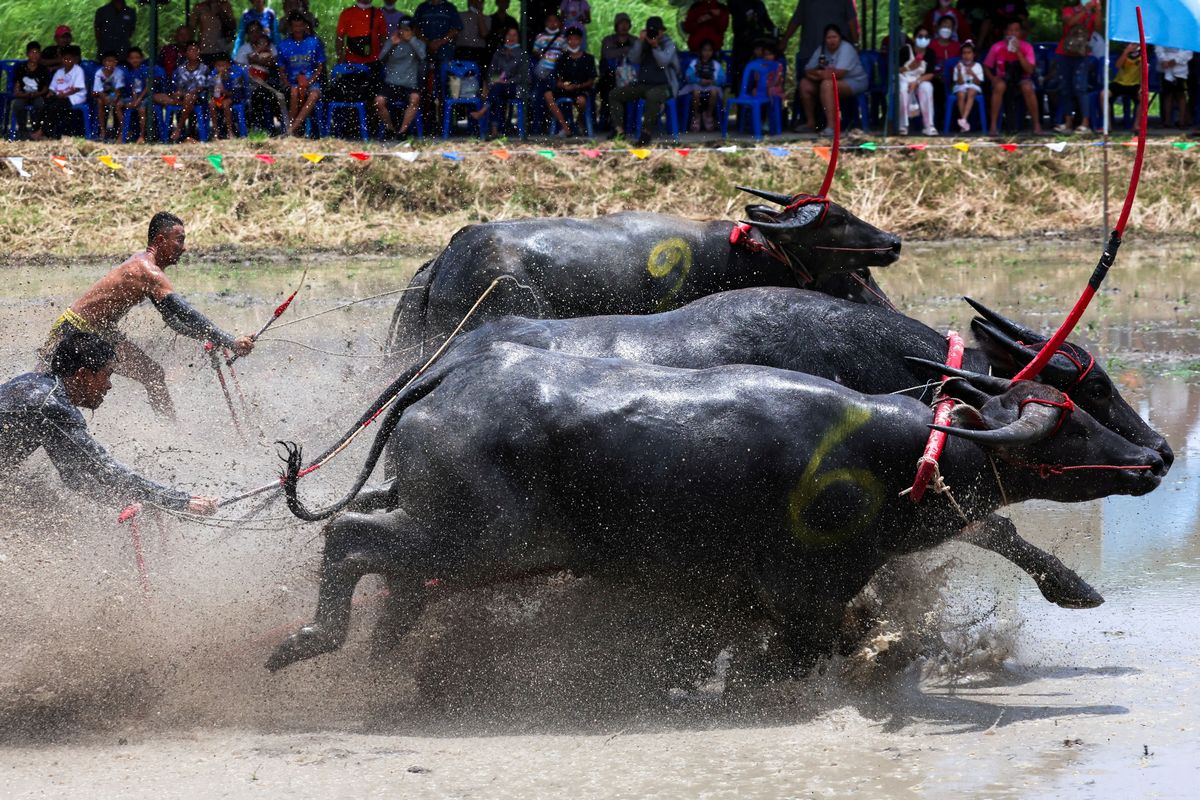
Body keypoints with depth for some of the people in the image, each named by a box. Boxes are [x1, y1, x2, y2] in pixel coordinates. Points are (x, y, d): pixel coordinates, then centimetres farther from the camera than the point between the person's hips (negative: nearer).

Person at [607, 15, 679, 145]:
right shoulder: (644, 44, 12)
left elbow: (663, 62, -16)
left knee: (652, 95, -42)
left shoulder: (668, 44, 1)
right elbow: (633, 59, -3)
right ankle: (619, 129, -19)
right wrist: (640, 41, -8)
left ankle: (646, 131, -35)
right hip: (643, 84, 6)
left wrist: (655, 46, -17)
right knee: (615, 94, -9)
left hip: (663, 86, -6)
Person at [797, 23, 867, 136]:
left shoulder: (846, 48, -17)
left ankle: (831, 126, -41)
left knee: (827, 84, -35)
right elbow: (808, 71, 2)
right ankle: (810, 122, 1)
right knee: (804, 83, -5)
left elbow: (839, 73, -28)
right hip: (834, 80, 8)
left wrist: (819, 74, -15)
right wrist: (820, 73, -20)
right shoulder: (822, 50, 5)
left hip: (854, 82, -8)